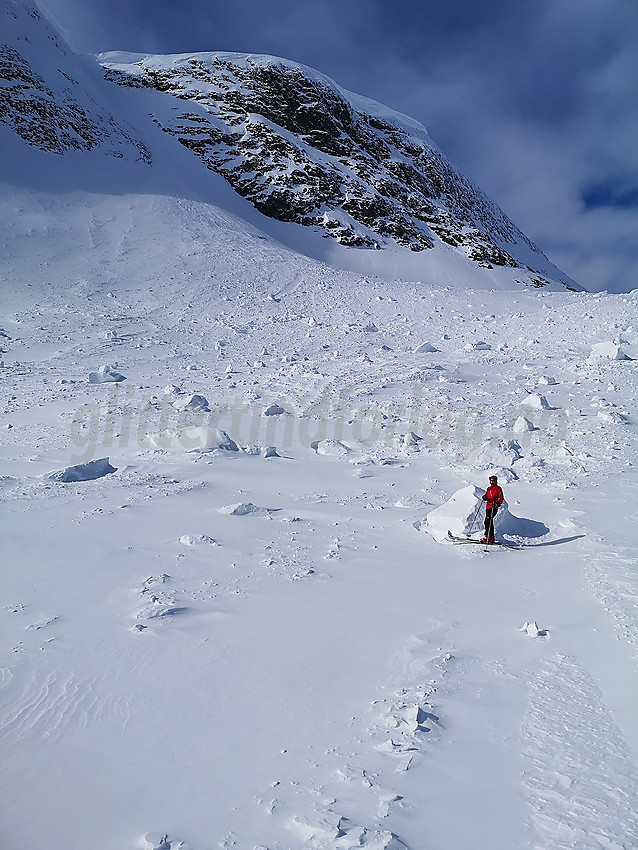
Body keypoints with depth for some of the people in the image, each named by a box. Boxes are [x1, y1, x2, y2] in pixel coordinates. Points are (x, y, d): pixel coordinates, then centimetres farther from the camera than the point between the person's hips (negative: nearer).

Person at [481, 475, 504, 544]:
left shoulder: (498, 488, -2)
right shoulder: (489, 488, 19)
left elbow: (501, 498, -6)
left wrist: (497, 504, -22)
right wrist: (485, 497, 0)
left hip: (493, 508, -8)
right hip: (488, 507, 8)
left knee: (487, 521, -17)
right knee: (489, 522, 11)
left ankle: (488, 537, -18)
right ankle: (491, 538, 19)